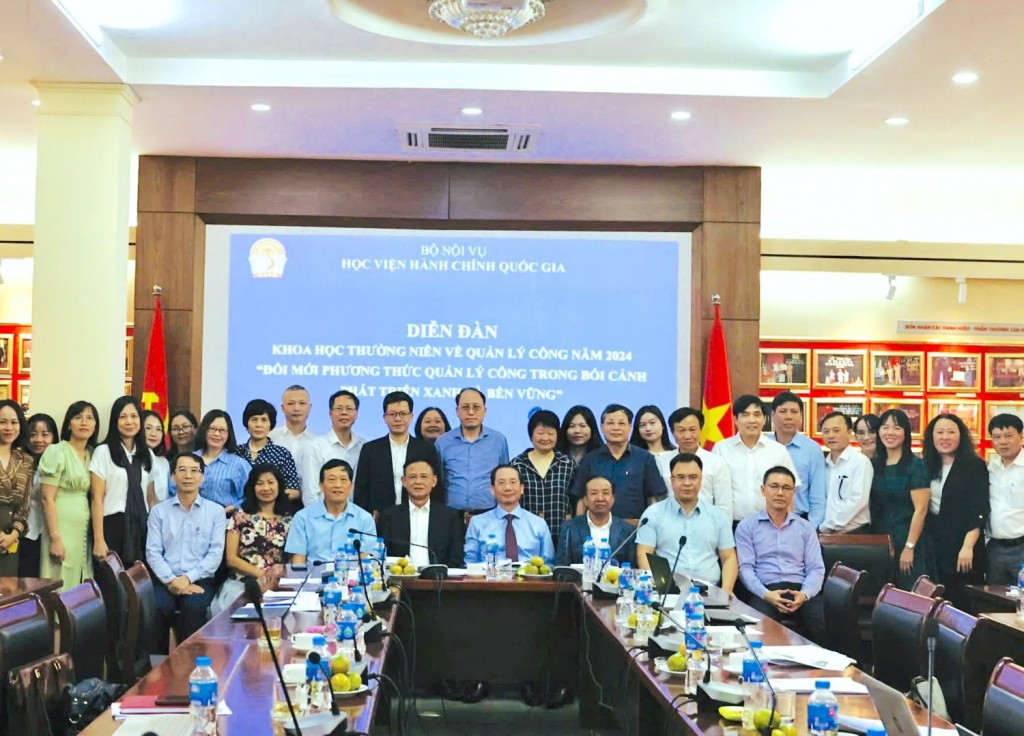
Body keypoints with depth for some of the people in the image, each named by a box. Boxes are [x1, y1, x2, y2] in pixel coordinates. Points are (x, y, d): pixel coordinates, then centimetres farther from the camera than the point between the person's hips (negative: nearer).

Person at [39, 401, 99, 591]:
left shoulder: (94, 454, 11)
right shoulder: (56, 452, -6)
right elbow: (47, 498, -11)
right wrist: (55, 538, -17)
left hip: (86, 532, 6)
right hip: (62, 530, -6)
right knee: (60, 589, -4)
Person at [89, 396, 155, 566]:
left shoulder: (147, 454, 12)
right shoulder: (103, 452, -2)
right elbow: (97, 500, -6)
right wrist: (98, 539, -12)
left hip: (141, 528, 4)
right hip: (113, 527, -4)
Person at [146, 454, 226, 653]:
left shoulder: (216, 511, 8)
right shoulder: (159, 511, 12)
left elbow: (216, 553, 0)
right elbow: (153, 552, 3)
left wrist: (188, 578, -13)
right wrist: (171, 580, -13)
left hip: (200, 580, -1)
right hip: (166, 581, 1)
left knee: (193, 607, -33)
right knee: (157, 607, -31)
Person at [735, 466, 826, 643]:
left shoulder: (805, 527, 19)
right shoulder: (747, 526, 11)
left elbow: (816, 568, 11)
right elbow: (745, 568, 1)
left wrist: (804, 594, -10)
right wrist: (766, 594, -16)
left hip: (800, 590, 3)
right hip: (765, 591, -2)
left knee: (826, 624, -28)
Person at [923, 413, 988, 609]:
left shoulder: (974, 466, -5)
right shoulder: (929, 466, 10)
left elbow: (980, 511, -12)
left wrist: (968, 546, -21)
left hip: (963, 546, -5)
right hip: (934, 545, 5)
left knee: (963, 603, -2)